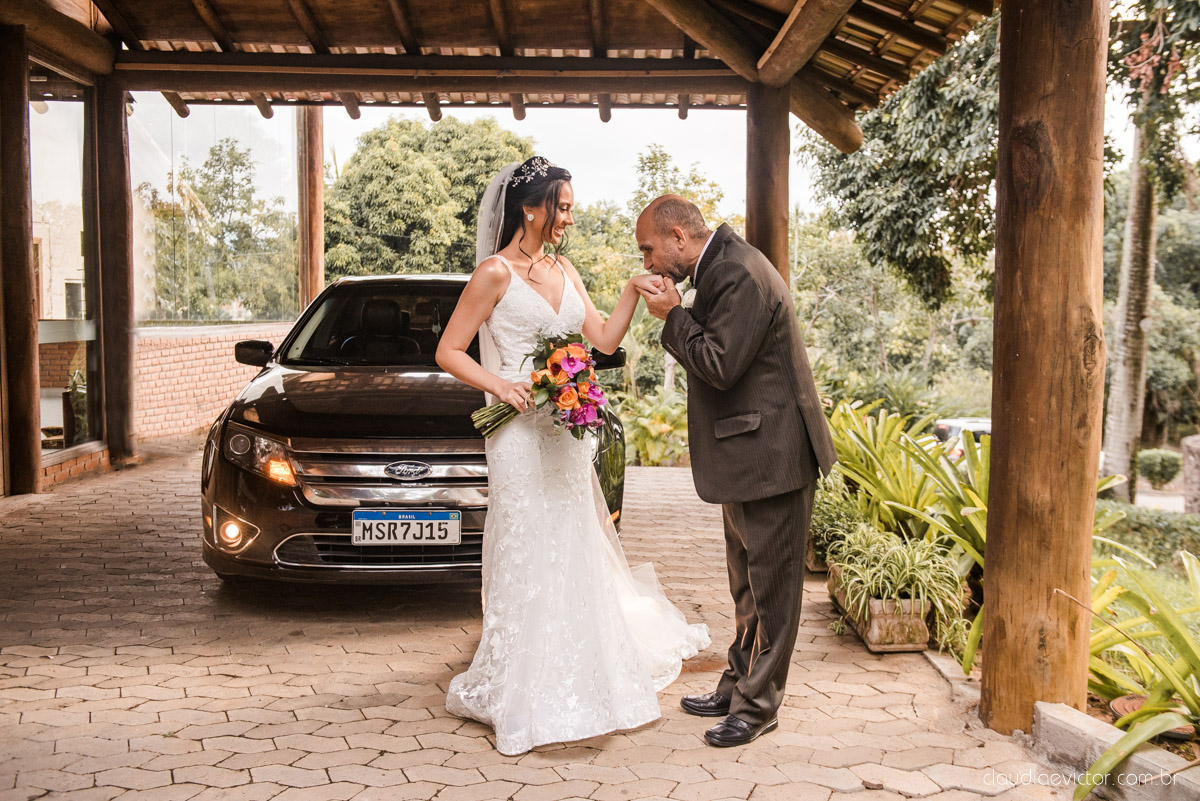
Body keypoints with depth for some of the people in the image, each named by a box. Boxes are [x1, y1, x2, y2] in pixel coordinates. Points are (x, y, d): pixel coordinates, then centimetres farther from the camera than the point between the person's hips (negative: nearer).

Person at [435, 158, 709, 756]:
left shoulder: (563, 271, 12)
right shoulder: (496, 272, -9)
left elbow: (604, 339, 11)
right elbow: (448, 351, -9)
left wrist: (632, 291, -1)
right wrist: (501, 385, -20)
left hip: (566, 432, 8)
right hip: (521, 433, -7)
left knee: (574, 548, 17)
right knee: (527, 555, -1)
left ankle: (574, 678, 35)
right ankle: (520, 689, 13)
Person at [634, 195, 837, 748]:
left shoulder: (740, 276, -21)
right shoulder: (720, 268, 12)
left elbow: (720, 366, -23)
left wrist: (673, 315, -15)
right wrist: (676, 316, 3)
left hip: (771, 457, -11)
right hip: (748, 456, 11)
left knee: (768, 586, 2)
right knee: (748, 584, 20)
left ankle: (757, 705, 13)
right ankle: (738, 685, 33)